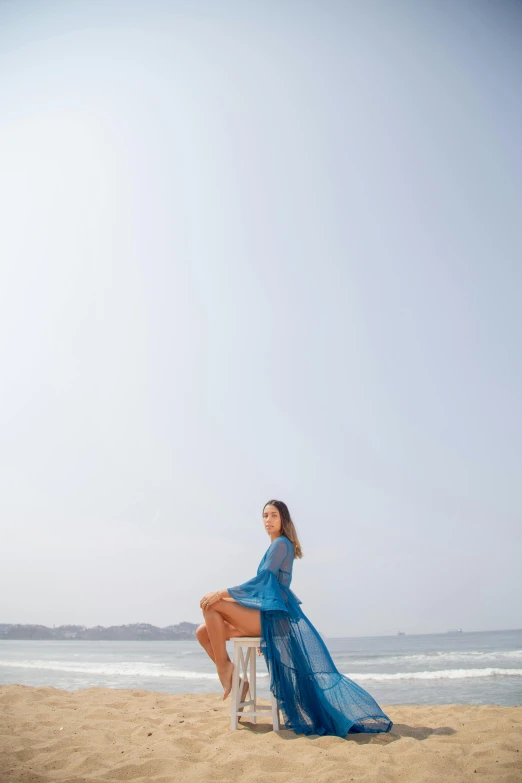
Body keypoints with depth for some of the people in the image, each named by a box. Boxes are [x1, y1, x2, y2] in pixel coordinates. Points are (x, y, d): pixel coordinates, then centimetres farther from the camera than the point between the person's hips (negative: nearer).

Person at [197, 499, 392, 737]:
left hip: (272, 616, -9)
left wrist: (222, 593, -20)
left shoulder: (281, 544, -8)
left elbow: (261, 581, -18)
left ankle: (224, 668, -10)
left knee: (212, 605, -20)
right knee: (203, 632, 0)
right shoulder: (276, 546, 19)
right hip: (264, 613, 9)